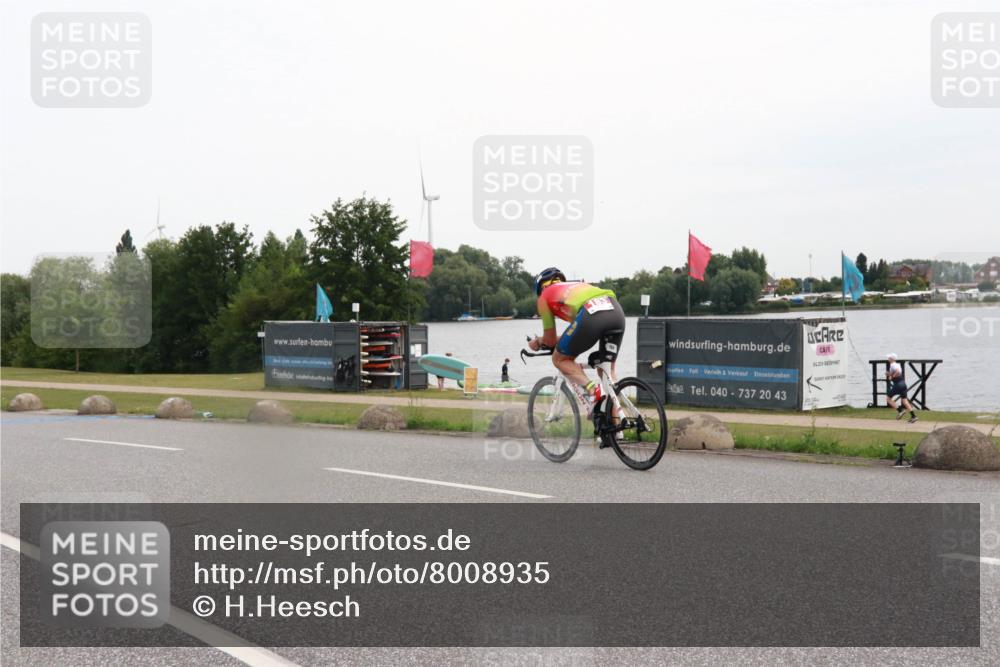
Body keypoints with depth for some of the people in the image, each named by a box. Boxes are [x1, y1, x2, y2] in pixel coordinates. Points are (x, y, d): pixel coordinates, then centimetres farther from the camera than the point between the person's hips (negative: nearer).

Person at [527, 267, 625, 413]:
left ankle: (592, 390, -6)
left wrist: (538, 341, 49)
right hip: (617, 311, 6)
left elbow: (550, 340, 27)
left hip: (590, 315, -5)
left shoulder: (545, 296, 26)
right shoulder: (576, 286, 42)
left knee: (560, 359, 17)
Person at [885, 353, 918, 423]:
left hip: (898, 385, -9)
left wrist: (892, 376, -17)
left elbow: (898, 372, -32)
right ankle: (913, 416, 3)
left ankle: (900, 411, -3)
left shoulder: (892, 365, -13)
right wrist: (888, 374, 13)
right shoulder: (897, 364, 16)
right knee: (904, 400, 10)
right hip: (903, 383, 9)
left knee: (888, 398, 6)